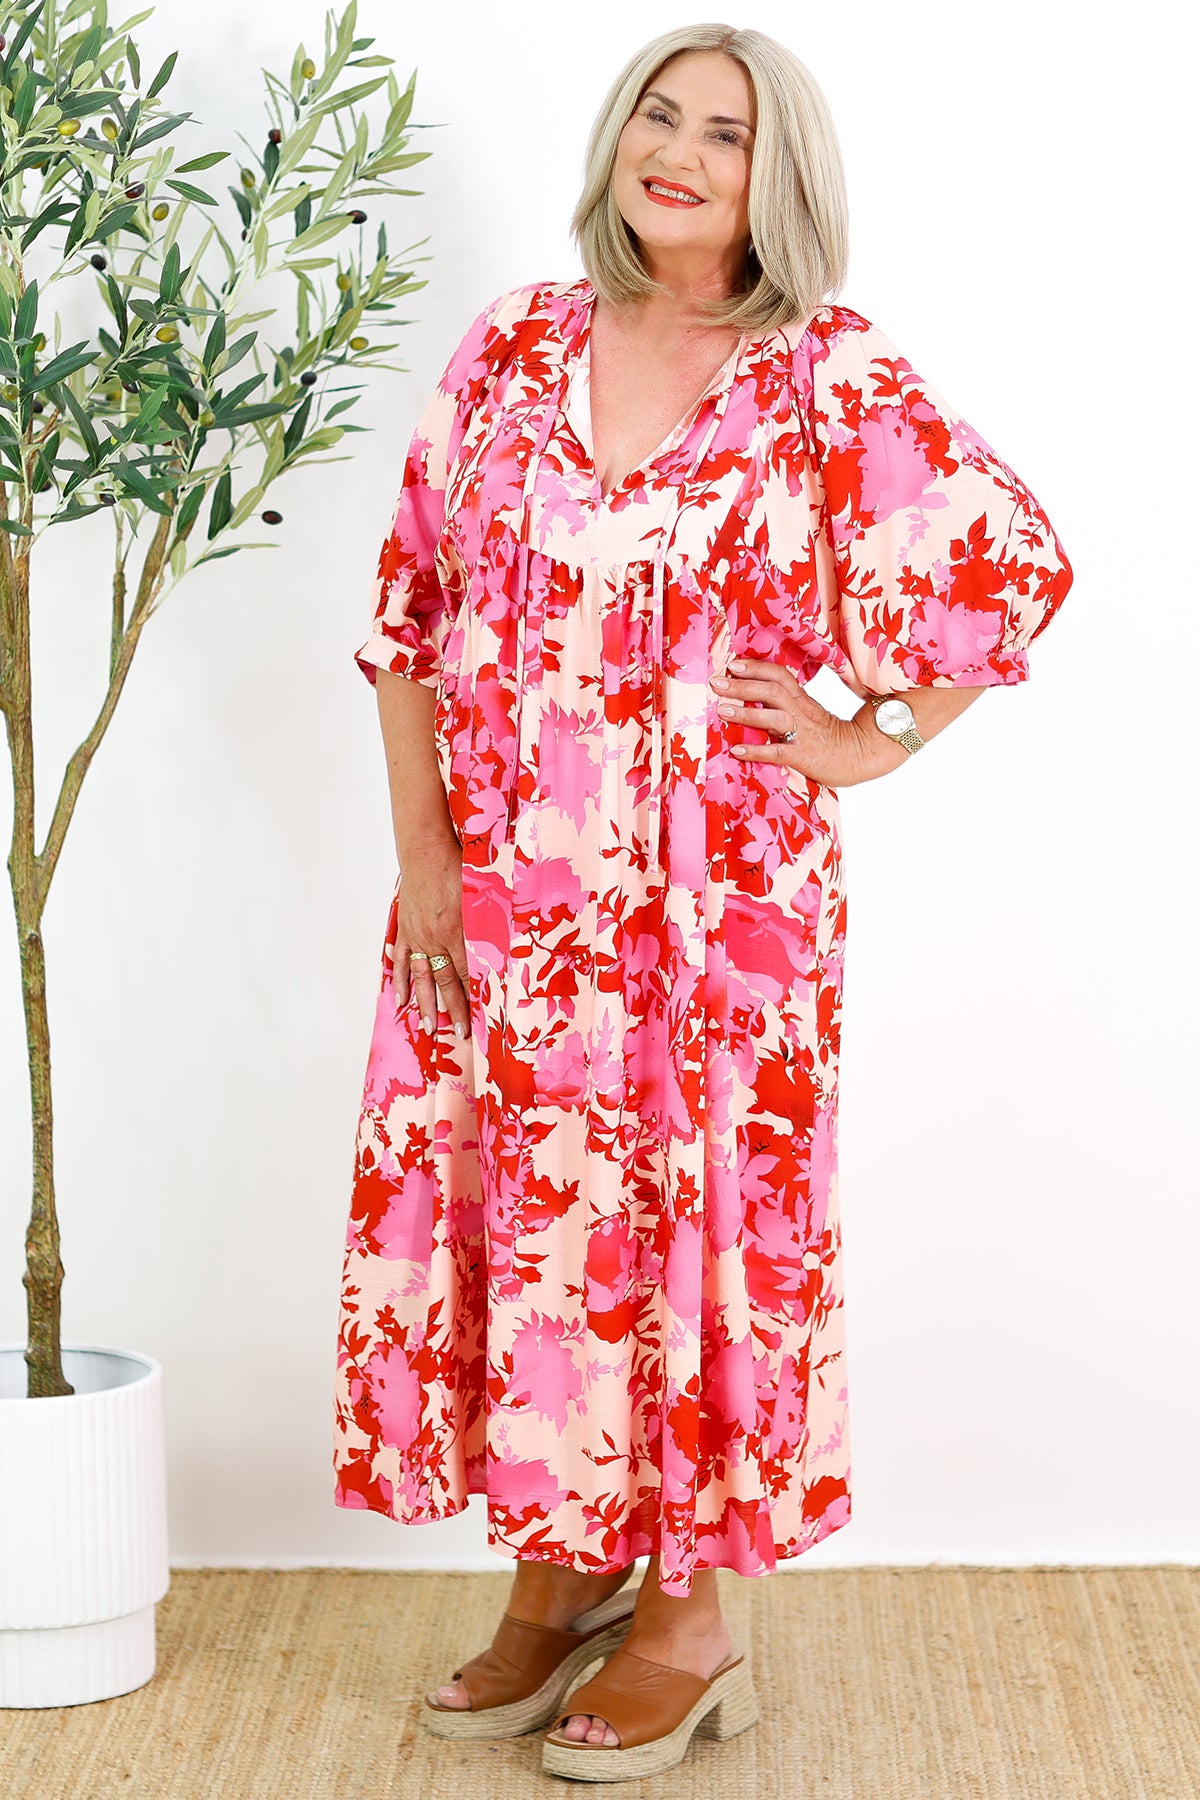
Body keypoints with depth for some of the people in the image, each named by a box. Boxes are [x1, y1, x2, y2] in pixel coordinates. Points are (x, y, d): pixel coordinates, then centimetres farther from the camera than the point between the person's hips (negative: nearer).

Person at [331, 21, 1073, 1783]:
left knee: (693, 1221, 5)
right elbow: (412, 608, 5)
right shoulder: (514, 348, 3)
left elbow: (1012, 563, -4)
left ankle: (687, 1616, 22)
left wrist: (867, 741, -5)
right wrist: (422, 860, -1)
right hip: (504, 893, 4)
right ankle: (558, 1581, 28)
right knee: (510, 1214, 10)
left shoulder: (836, 382, -7)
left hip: (713, 899, -3)